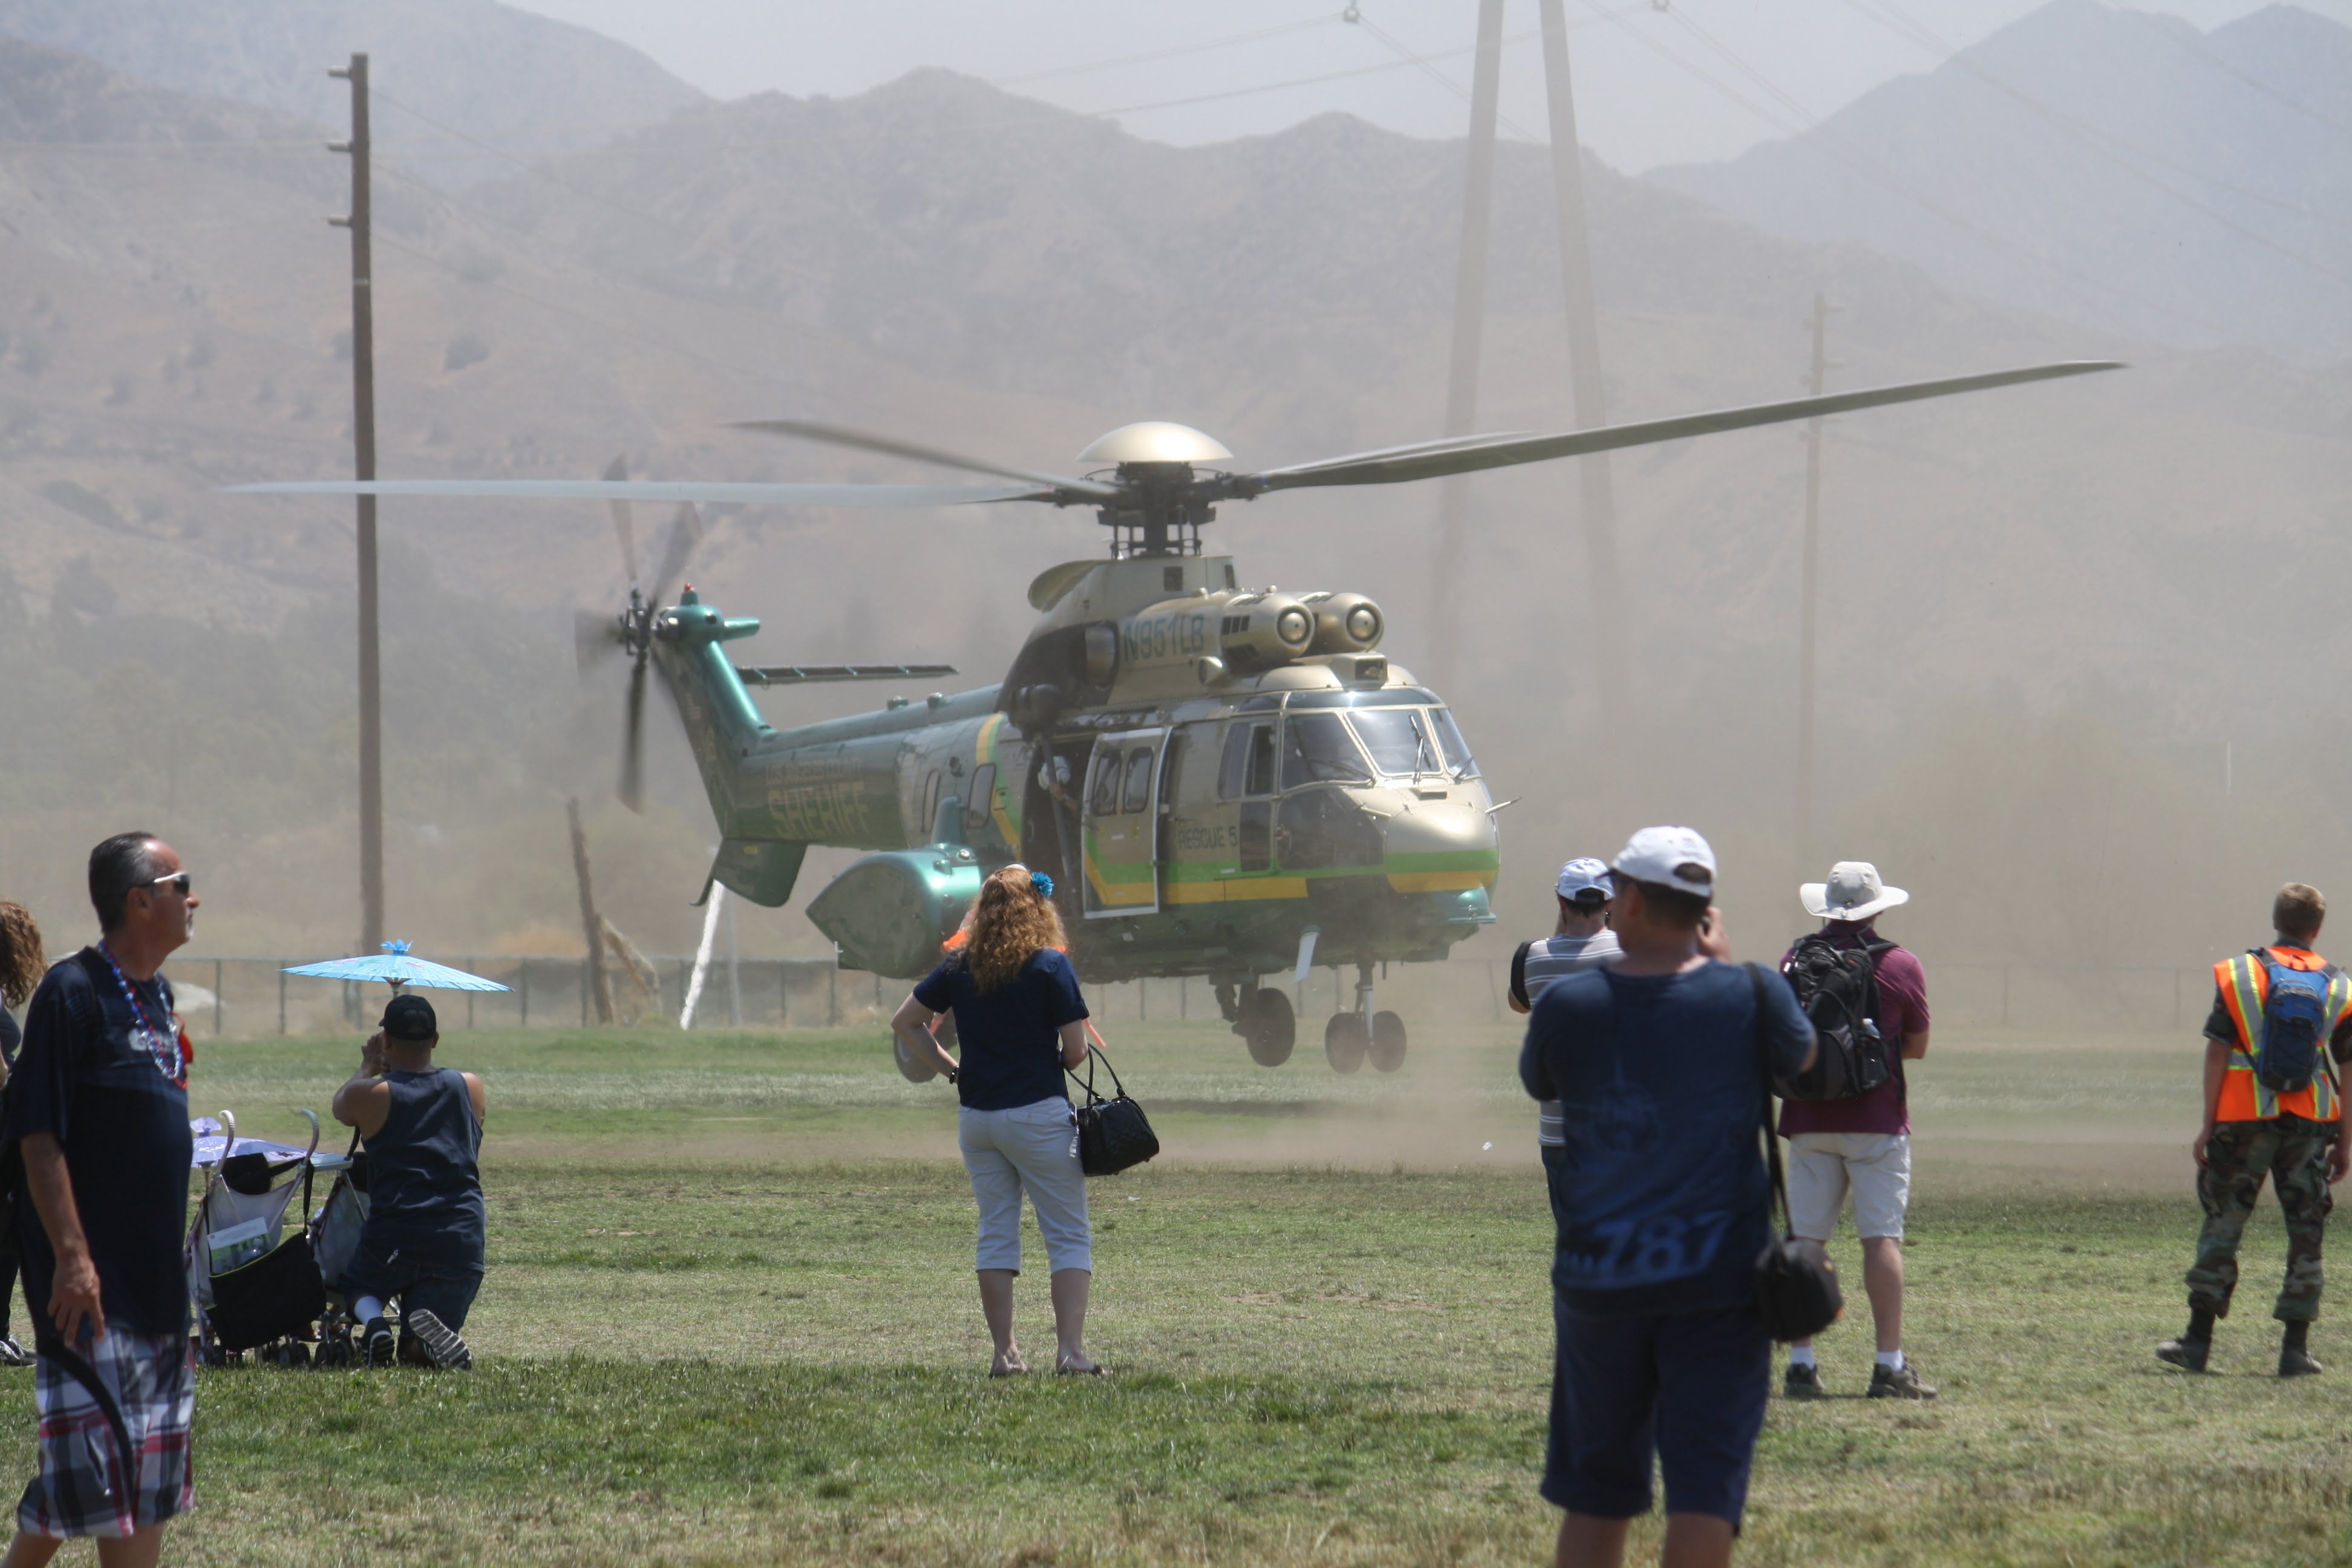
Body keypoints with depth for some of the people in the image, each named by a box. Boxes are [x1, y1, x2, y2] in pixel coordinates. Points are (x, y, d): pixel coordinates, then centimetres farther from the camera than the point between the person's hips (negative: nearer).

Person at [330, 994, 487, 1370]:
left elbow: (340, 1107, 22)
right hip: (461, 1237, 2)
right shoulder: (470, 1088, 6)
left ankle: (373, 1322, -5)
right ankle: (428, 1330, -27)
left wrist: (368, 1068, 38)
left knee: (359, 1289, 31)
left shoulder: (369, 1096, -3)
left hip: (392, 1235, -2)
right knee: (417, 1355, 10)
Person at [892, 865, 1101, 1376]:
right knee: (1069, 1235, 1)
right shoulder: (1051, 966, -9)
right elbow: (1075, 1051, -10)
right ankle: (1070, 1349, -11)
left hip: (975, 1118, 5)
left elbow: (905, 1023, 10)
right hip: (1038, 1113, -4)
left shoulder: (959, 967, 4)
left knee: (995, 1233, 12)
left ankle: (1004, 1353, 10)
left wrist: (951, 1068, 12)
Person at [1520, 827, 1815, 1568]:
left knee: (1594, 1494, 13)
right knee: (1705, 1492, -4)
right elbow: (1801, 1054, 15)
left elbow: (1538, 1083, 15)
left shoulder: (1568, 1004, -6)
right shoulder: (1749, 993, -6)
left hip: (1598, 1278, 1)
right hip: (1719, 1280, -1)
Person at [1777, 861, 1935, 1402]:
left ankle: (1801, 1363, 0)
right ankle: (1890, 1365, -6)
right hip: (1876, 1119, -2)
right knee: (1882, 1238, -3)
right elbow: (1917, 1047, 6)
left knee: (1805, 1240, 4)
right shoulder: (1901, 965, -3)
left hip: (1809, 1119, 2)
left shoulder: (1796, 960, 3)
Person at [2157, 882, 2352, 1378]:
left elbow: (2218, 1053, -4)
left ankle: (2198, 1341, 7)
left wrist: (2207, 1126, -1)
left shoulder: (2239, 975, 0)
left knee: (2222, 1225, 6)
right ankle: (2295, 1349, 4)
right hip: (2311, 1124, 1)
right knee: (2306, 1234, 7)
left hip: (2245, 1116, -1)